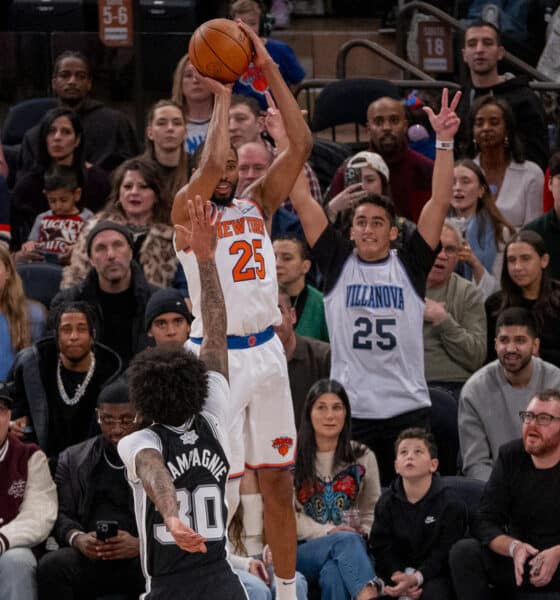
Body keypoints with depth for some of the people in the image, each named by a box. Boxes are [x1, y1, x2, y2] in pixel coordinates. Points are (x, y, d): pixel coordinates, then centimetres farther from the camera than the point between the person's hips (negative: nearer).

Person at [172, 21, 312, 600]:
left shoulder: (257, 203, 11)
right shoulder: (186, 212, -3)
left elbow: (300, 146, 0)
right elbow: (210, 163, -23)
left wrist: (269, 71, -6)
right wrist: (223, 94, -12)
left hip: (267, 352, 5)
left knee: (277, 480, 9)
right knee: (217, 489, -3)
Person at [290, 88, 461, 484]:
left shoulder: (410, 265, 5)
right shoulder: (337, 263, 6)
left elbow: (440, 203, -2)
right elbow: (302, 202, 3)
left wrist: (445, 142, -10)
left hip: (408, 410, 0)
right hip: (348, 410, 0)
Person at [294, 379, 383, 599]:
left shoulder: (363, 457, 15)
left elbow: (372, 511, 18)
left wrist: (362, 536, -4)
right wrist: (326, 532, -14)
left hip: (354, 547, 2)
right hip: (303, 552, -2)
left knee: (334, 576, -37)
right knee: (346, 540, -38)